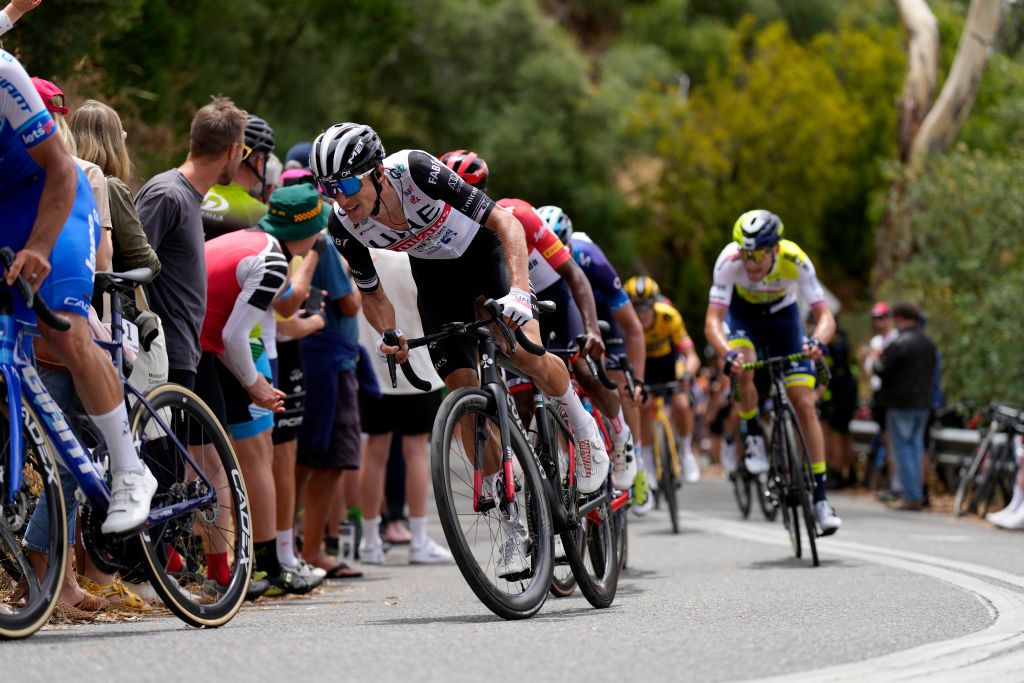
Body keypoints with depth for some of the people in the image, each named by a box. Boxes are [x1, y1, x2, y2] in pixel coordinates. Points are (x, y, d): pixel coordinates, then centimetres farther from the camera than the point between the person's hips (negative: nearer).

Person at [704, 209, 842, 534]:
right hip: (742, 314, 0)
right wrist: (727, 353, -57)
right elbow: (712, 321, -38)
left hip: (782, 315, 0)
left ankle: (820, 497, -5)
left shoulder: (795, 261, -33)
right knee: (743, 368, -34)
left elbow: (825, 316, -32)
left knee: (805, 404, -9)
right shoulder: (729, 261, -34)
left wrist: (817, 341, -54)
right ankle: (753, 437, -7)